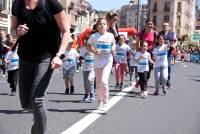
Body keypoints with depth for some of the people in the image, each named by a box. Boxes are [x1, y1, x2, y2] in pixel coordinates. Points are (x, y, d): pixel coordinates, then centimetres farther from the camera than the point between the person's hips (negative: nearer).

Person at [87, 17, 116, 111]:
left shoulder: (110, 35, -3)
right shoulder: (94, 36, -4)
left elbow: (113, 43, 17)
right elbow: (88, 46, 7)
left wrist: (113, 49, -3)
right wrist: (94, 51, -11)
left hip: (108, 61, -2)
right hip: (97, 61, 2)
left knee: (104, 80, -18)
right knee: (98, 83, 10)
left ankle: (105, 103, -6)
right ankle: (100, 102, 27)